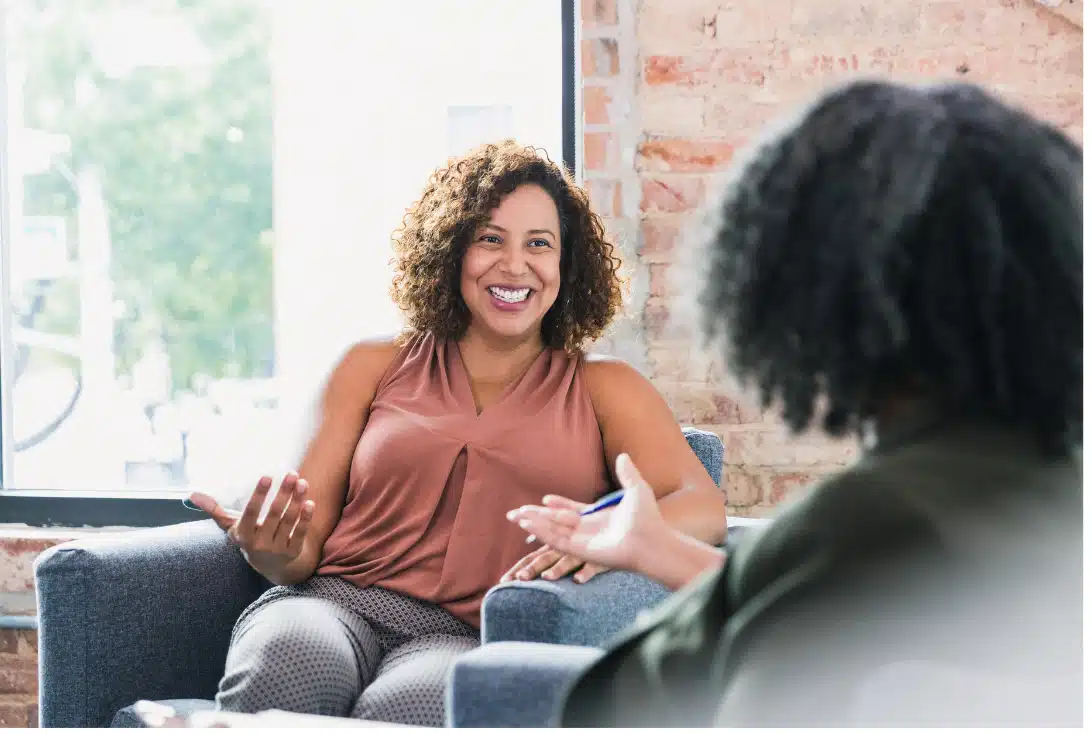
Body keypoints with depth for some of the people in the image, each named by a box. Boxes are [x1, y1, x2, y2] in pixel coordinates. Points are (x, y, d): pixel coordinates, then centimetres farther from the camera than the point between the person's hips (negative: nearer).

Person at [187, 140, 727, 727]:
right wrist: (273, 553, -11)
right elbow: (307, 541, 16)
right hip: (337, 603, 2)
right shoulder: (374, 368, 21)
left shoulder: (603, 388, 18)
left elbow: (703, 508, 1)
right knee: (288, 660, -38)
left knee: (412, 702, -40)